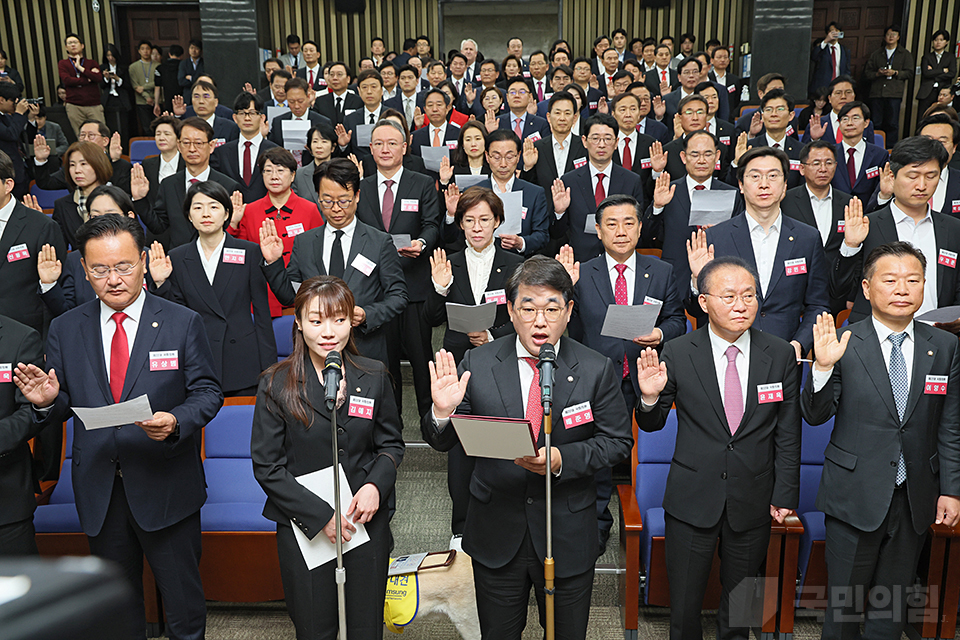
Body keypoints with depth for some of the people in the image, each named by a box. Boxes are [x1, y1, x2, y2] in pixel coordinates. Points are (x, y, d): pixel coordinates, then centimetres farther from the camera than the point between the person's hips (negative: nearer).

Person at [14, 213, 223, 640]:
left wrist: (175, 422, -24)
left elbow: (208, 392, -5)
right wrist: (47, 401, -17)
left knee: (183, 601, 12)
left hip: (166, 488, -2)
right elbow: (64, 406, 6)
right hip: (98, 491, 3)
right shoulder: (64, 330, 3)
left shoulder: (183, 323, -5)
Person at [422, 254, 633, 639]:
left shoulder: (596, 370, -8)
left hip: (568, 535, 0)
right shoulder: (478, 364, -7)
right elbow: (443, 442, -3)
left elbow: (617, 441, -5)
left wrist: (562, 459, -21)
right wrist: (442, 412, -27)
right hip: (496, 534, 1)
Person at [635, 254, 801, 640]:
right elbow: (652, 424, -1)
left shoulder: (781, 355, -4)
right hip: (692, 500, -1)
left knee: (741, 605, 20)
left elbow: (788, 434, 2)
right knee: (684, 607, 11)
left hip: (753, 503, 2)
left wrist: (785, 495, 0)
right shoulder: (677, 354, -9)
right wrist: (650, 397, -22)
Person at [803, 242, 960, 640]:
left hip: (914, 500, 3)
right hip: (855, 497, -3)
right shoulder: (844, 345, -9)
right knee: (843, 599, 10)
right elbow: (815, 415, -10)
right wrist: (824, 367, -26)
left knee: (893, 600, 17)